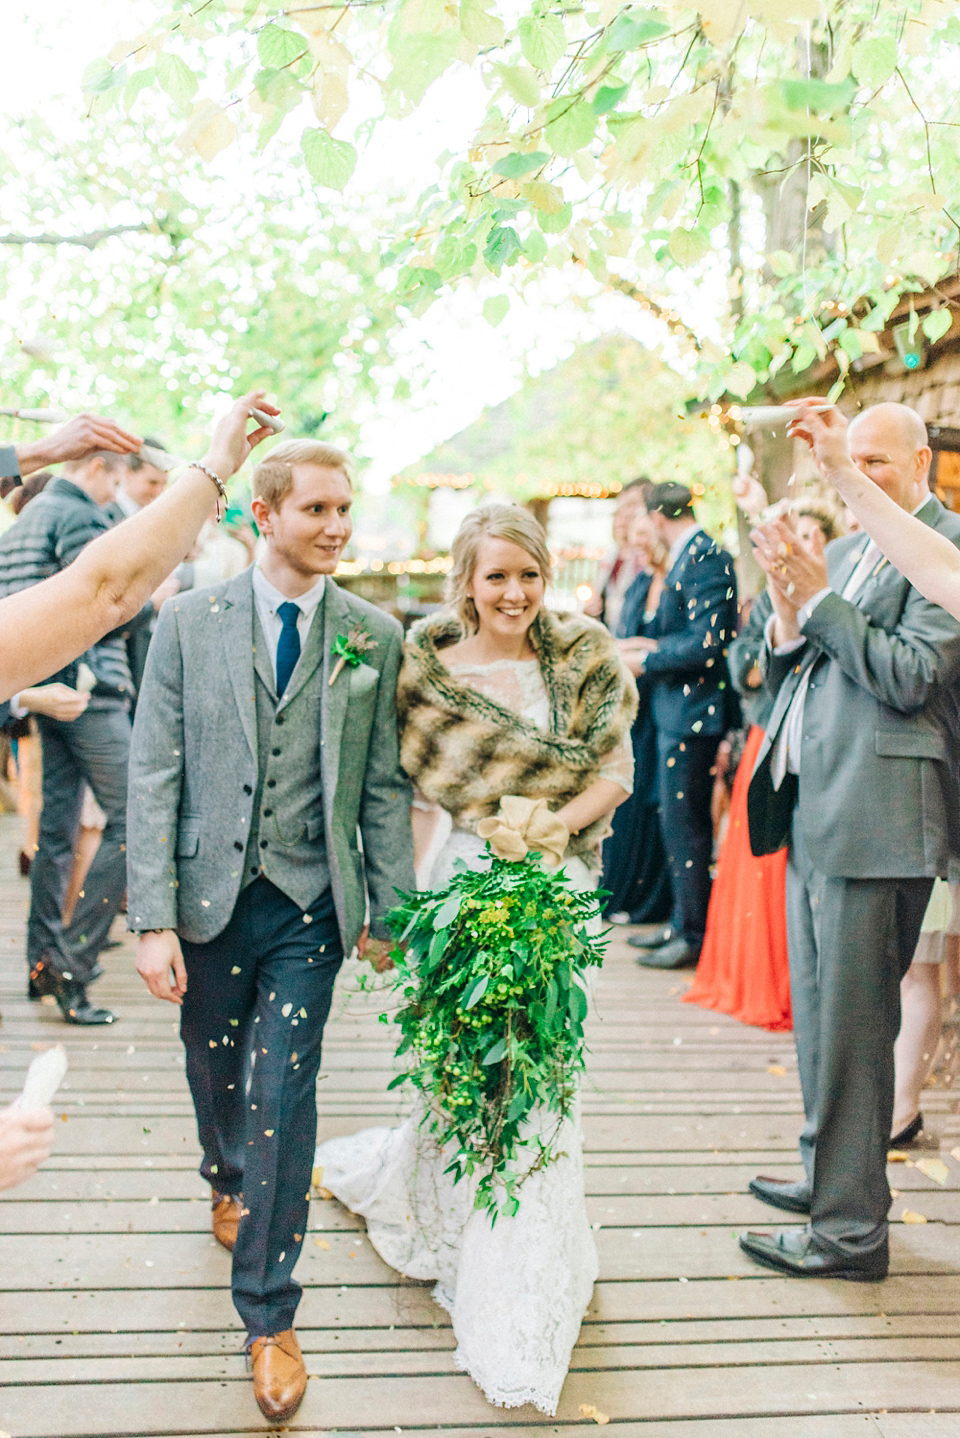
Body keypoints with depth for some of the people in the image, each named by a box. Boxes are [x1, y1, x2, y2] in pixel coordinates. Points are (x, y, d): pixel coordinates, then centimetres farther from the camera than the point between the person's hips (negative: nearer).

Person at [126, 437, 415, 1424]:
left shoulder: (374, 637, 0)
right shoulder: (189, 622, -3)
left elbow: (384, 784, 3)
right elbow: (153, 777, -5)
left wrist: (390, 907, 2)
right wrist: (154, 918, -11)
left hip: (309, 905, -1)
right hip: (210, 897, 1)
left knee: (284, 1096, -1)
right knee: (213, 1073, 19)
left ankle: (268, 1315, 12)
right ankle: (229, 1179, 53)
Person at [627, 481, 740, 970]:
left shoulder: (705, 558, -17)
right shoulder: (686, 556, 14)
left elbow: (707, 643, -22)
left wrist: (648, 659, -11)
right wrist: (657, 645, 7)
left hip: (693, 710, -10)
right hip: (676, 710, 10)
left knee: (685, 823, -3)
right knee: (675, 819, 16)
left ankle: (695, 935, 7)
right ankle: (681, 923, 27)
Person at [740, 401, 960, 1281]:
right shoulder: (842, 552, 18)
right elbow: (787, 681, 18)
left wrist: (820, 597, -12)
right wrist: (788, 613, -1)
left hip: (876, 817, -8)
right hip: (814, 812, 9)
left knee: (851, 1027, -3)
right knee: (816, 1016, 18)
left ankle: (852, 1228, 8)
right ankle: (829, 1176, 33)